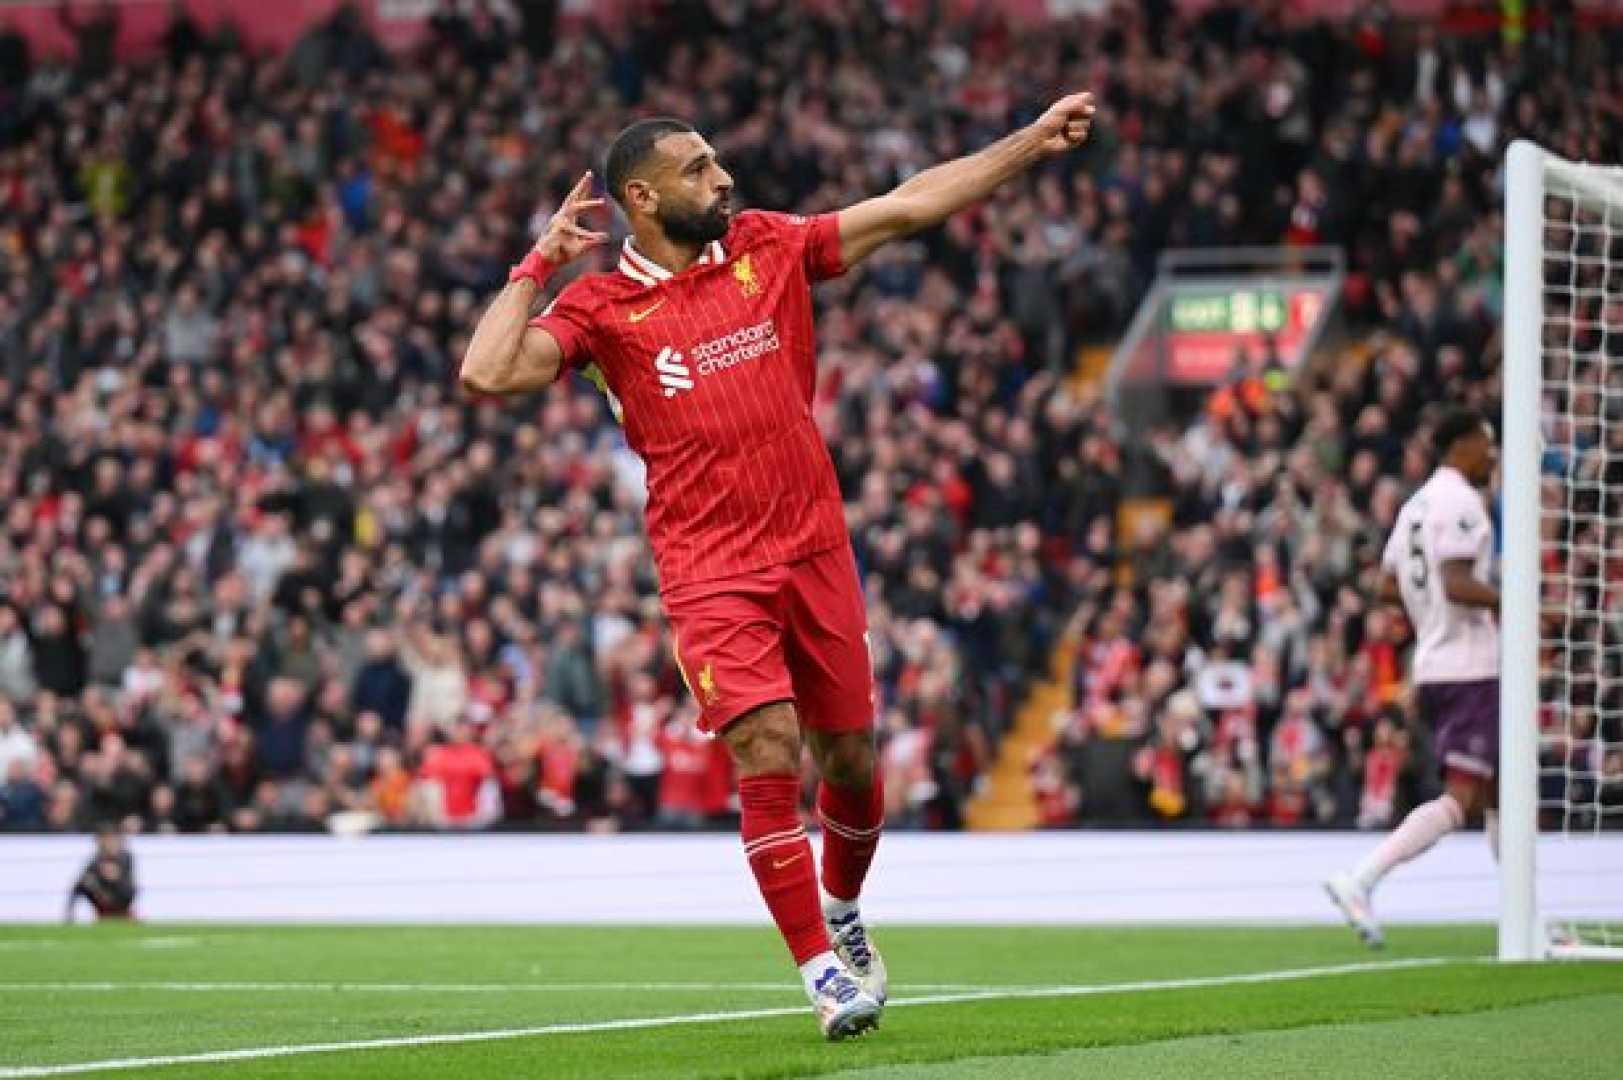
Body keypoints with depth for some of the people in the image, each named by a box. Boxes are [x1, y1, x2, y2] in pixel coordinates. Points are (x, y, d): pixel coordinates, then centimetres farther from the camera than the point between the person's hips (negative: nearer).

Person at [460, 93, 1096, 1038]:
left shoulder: (768, 247, 7)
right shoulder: (601, 306, -3)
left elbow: (908, 207, 9)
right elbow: (489, 374, -16)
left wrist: (1031, 143, 6)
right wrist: (539, 265, -12)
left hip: (817, 551, 4)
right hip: (712, 572, -4)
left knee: (851, 759, 9)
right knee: (768, 757, -16)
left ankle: (842, 913, 37)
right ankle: (822, 971, -9)